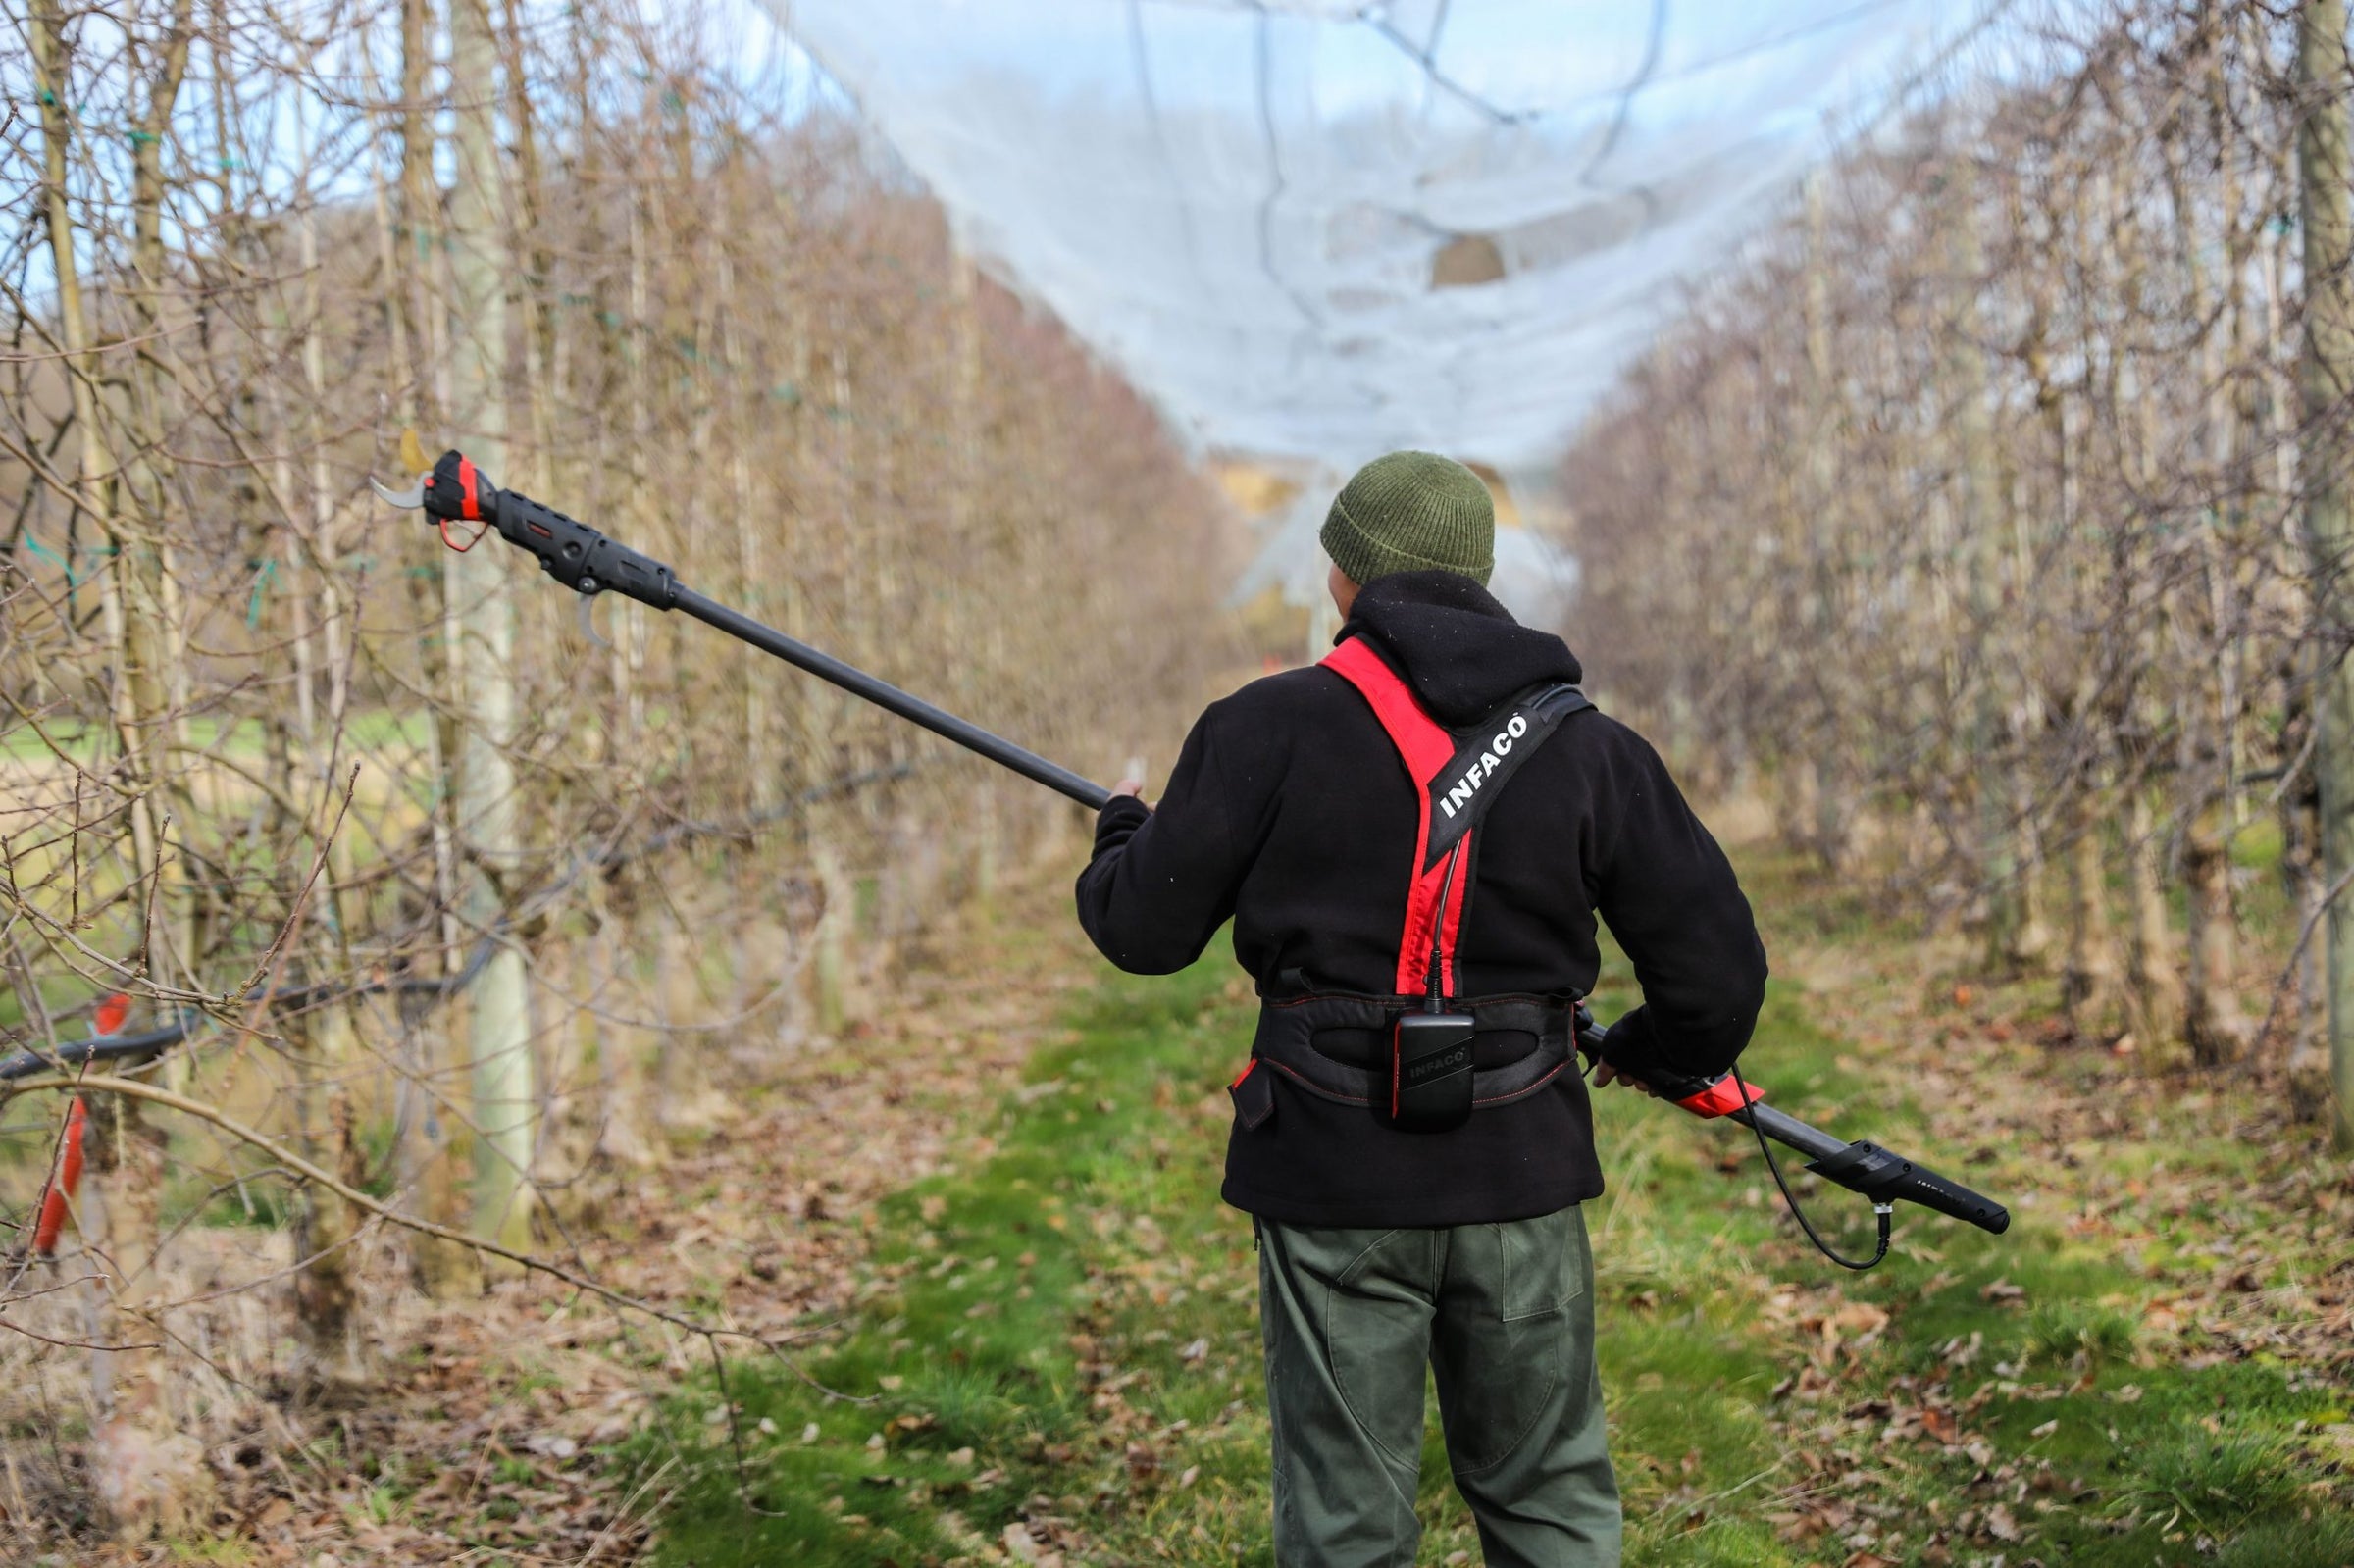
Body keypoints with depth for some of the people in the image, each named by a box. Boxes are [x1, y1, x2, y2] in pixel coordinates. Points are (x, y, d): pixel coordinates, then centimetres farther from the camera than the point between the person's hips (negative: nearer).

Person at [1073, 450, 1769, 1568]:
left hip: (1333, 1184, -2)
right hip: (1518, 1178, 2)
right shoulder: (1588, 747, 2)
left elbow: (1145, 932, -2)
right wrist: (1658, 1049, 25)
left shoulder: (1271, 727, -6)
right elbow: (1719, 971, 3)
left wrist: (1123, 833, 21)